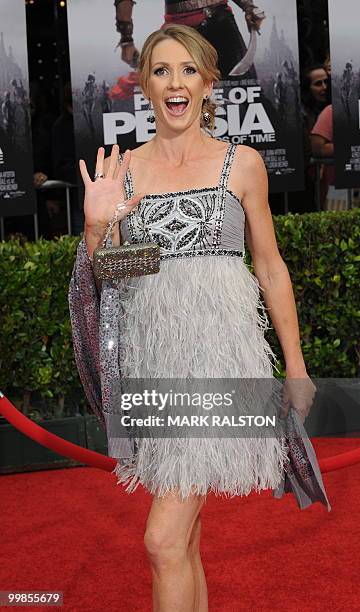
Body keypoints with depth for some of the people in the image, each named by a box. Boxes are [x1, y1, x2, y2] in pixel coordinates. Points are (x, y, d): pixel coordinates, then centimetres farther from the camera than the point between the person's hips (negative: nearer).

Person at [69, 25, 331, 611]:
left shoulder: (241, 162, 4)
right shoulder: (123, 169, 9)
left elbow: (270, 267, 7)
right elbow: (102, 277, 9)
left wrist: (296, 366, 6)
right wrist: (96, 225, -11)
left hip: (216, 350, -3)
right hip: (150, 355, 3)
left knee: (164, 540, -9)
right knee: (183, 535, 12)